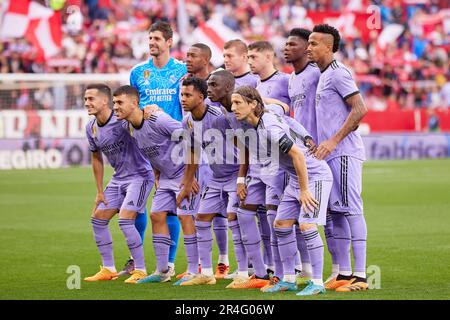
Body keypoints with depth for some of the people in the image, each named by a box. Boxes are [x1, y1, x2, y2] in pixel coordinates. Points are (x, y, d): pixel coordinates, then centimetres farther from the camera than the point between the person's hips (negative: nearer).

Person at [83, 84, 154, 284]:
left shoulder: (122, 121, -22)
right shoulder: (91, 128, 2)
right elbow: (97, 158, 14)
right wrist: (100, 191, 13)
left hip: (139, 175, -8)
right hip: (119, 178, 8)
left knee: (125, 220, -18)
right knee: (98, 219, 7)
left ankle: (141, 271, -7)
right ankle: (108, 269, 18)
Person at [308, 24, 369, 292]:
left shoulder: (338, 73, -11)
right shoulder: (324, 75, 19)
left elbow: (359, 109, -19)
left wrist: (333, 140, -20)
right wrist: (322, 143, 18)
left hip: (344, 154, -10)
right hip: (332, 154, 10)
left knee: (351, 209, -11)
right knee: (337, 212, 11)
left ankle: (360, 275, -12)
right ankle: (344, 273, 15)